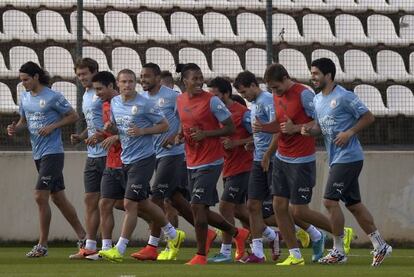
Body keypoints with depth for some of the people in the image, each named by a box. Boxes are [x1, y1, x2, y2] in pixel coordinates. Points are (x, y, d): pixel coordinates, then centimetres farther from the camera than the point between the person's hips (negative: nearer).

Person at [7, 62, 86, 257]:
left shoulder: (53, 97, -12)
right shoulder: (25, 98, 10)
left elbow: (73, 116, -5)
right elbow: (24, 121, 21)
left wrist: (52, 126, -16)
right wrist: (15, 129, -1)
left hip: (53, 153, -8)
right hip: (38, 154, 8)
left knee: (40, 196, -13)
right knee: (58, 198, 12)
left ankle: (42, 246, -6)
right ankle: (83, 237, 20)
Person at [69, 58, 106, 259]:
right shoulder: (86, 96, 19)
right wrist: (81, 137, 11)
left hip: (107, 154, -9)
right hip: (92, 156, 9)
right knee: (90, 199, 7)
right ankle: (89, 247, 8)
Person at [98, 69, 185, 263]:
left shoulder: (144, 104, -12)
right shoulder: (115, 103, 8)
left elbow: (164, 125, -7)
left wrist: (142, 131, -19)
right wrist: (111, 128, -2)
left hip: (143, 159, -8)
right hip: (126, 159, 8)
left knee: (130, 203, -11)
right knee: (142, 203, 15)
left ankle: (119, 250, -9)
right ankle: (173, 235, 33)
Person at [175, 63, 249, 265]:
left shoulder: (211, 101, -11)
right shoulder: (180, 101, 8)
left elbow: (230, 128, -9)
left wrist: (205, 134, -19)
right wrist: (180, 136, 3)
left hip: (210, 163, -7)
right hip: (192, 163, 7)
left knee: (197, 207, -14)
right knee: (202, 211, 11)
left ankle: (200, 256, -4)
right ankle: (238, 234, 34)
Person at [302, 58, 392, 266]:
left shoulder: (344, 97, -12)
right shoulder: (317, 100, 13)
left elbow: (368, 117, -9)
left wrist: (349, 133, -18)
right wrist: (310, 130, -1)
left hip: (348, 157, -9)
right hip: (336, 159, 9)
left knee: (330, 201, -12)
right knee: (353, 204, 11)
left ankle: (338, 252, -3)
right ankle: (380, 246, 18)